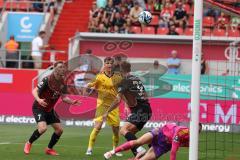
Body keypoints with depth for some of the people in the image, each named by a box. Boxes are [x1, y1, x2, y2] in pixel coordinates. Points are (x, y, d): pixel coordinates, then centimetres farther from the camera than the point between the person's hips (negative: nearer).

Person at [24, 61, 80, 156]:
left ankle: (49, 149, 23)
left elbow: (63, 97, 8)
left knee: (59, 130, 3)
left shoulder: (62, 82, -1)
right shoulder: (47, 80, -20)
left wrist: (72, 102, -10)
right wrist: (38, 99, -40)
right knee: (43, 128, -26)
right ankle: (28, 144, -1)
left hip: (50, 109, 7)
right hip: (39, 108, -7)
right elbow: (35, 91, -21)